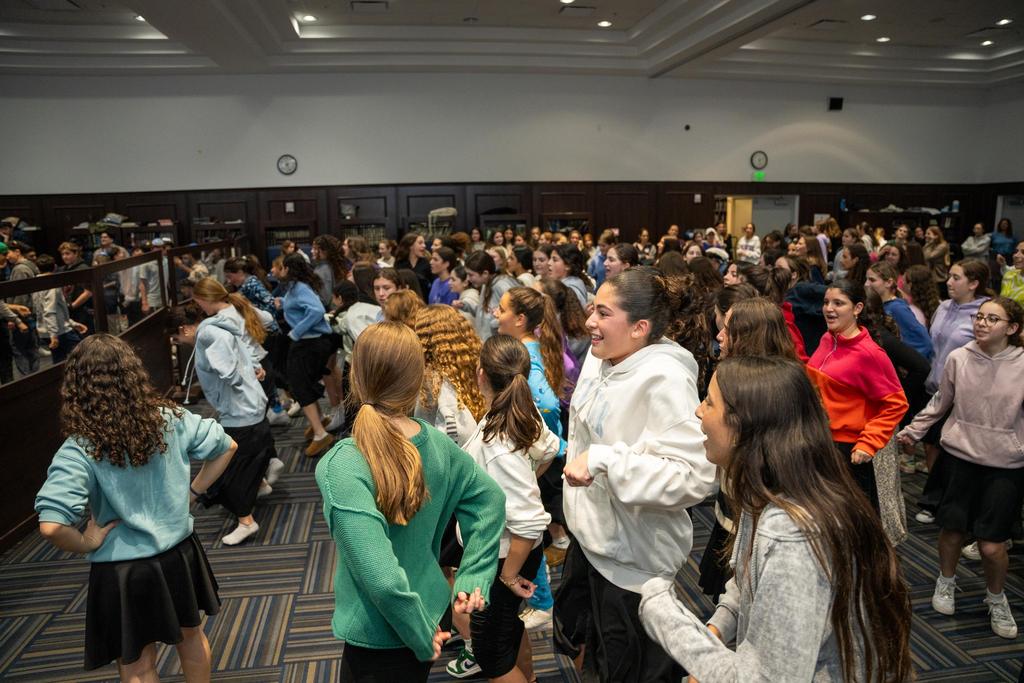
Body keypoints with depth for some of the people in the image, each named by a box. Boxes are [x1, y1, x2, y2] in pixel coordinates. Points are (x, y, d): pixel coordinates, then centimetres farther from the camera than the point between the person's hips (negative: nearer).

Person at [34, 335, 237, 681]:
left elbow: (51, 526, -30)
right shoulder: (170, 418, -10)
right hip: (178, 554, 4)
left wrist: (86, 544, -12)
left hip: (122, 571, -3)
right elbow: (226, 447, 1)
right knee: (191, 637, 29)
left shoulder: (80, 449, -20)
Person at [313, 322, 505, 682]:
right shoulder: (437, 443, -10)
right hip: (430, 610, 6)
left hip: (379, 637, -5)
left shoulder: (343, 466, -28)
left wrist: (423, 639, -16)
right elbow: (491, 499, 2)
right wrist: (473, 578, 2)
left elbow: (382, 578, -32)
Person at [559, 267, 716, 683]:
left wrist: (603, 459, -37)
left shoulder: (665, 379, -28)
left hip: (632, 555, -8)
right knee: (587, 640, 28)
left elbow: (695, 476, -36)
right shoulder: (601, 355, -3)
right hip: (590, 534, 8)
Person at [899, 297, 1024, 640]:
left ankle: (996, 598, 30)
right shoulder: (958, 358, -4)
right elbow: (940, 403, 9)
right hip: (961, 456, 2)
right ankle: (946, 582, 40)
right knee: (952, 530, 12)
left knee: (992, 545, 0)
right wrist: (913, 430, 8)